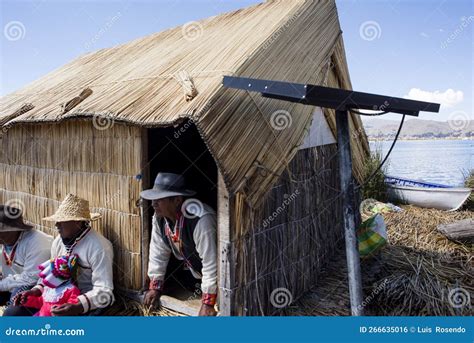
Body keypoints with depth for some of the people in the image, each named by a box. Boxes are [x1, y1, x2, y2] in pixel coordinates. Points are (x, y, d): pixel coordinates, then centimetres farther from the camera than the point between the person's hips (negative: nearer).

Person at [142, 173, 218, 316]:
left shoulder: (202, 221, -38)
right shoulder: (159, 217, -13)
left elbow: (211, 263, -34)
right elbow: (158, 252, -3)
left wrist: (208, 303, -30)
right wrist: (155, 286, -1)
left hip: (215, 277, -6)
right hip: (195, 274, 6)